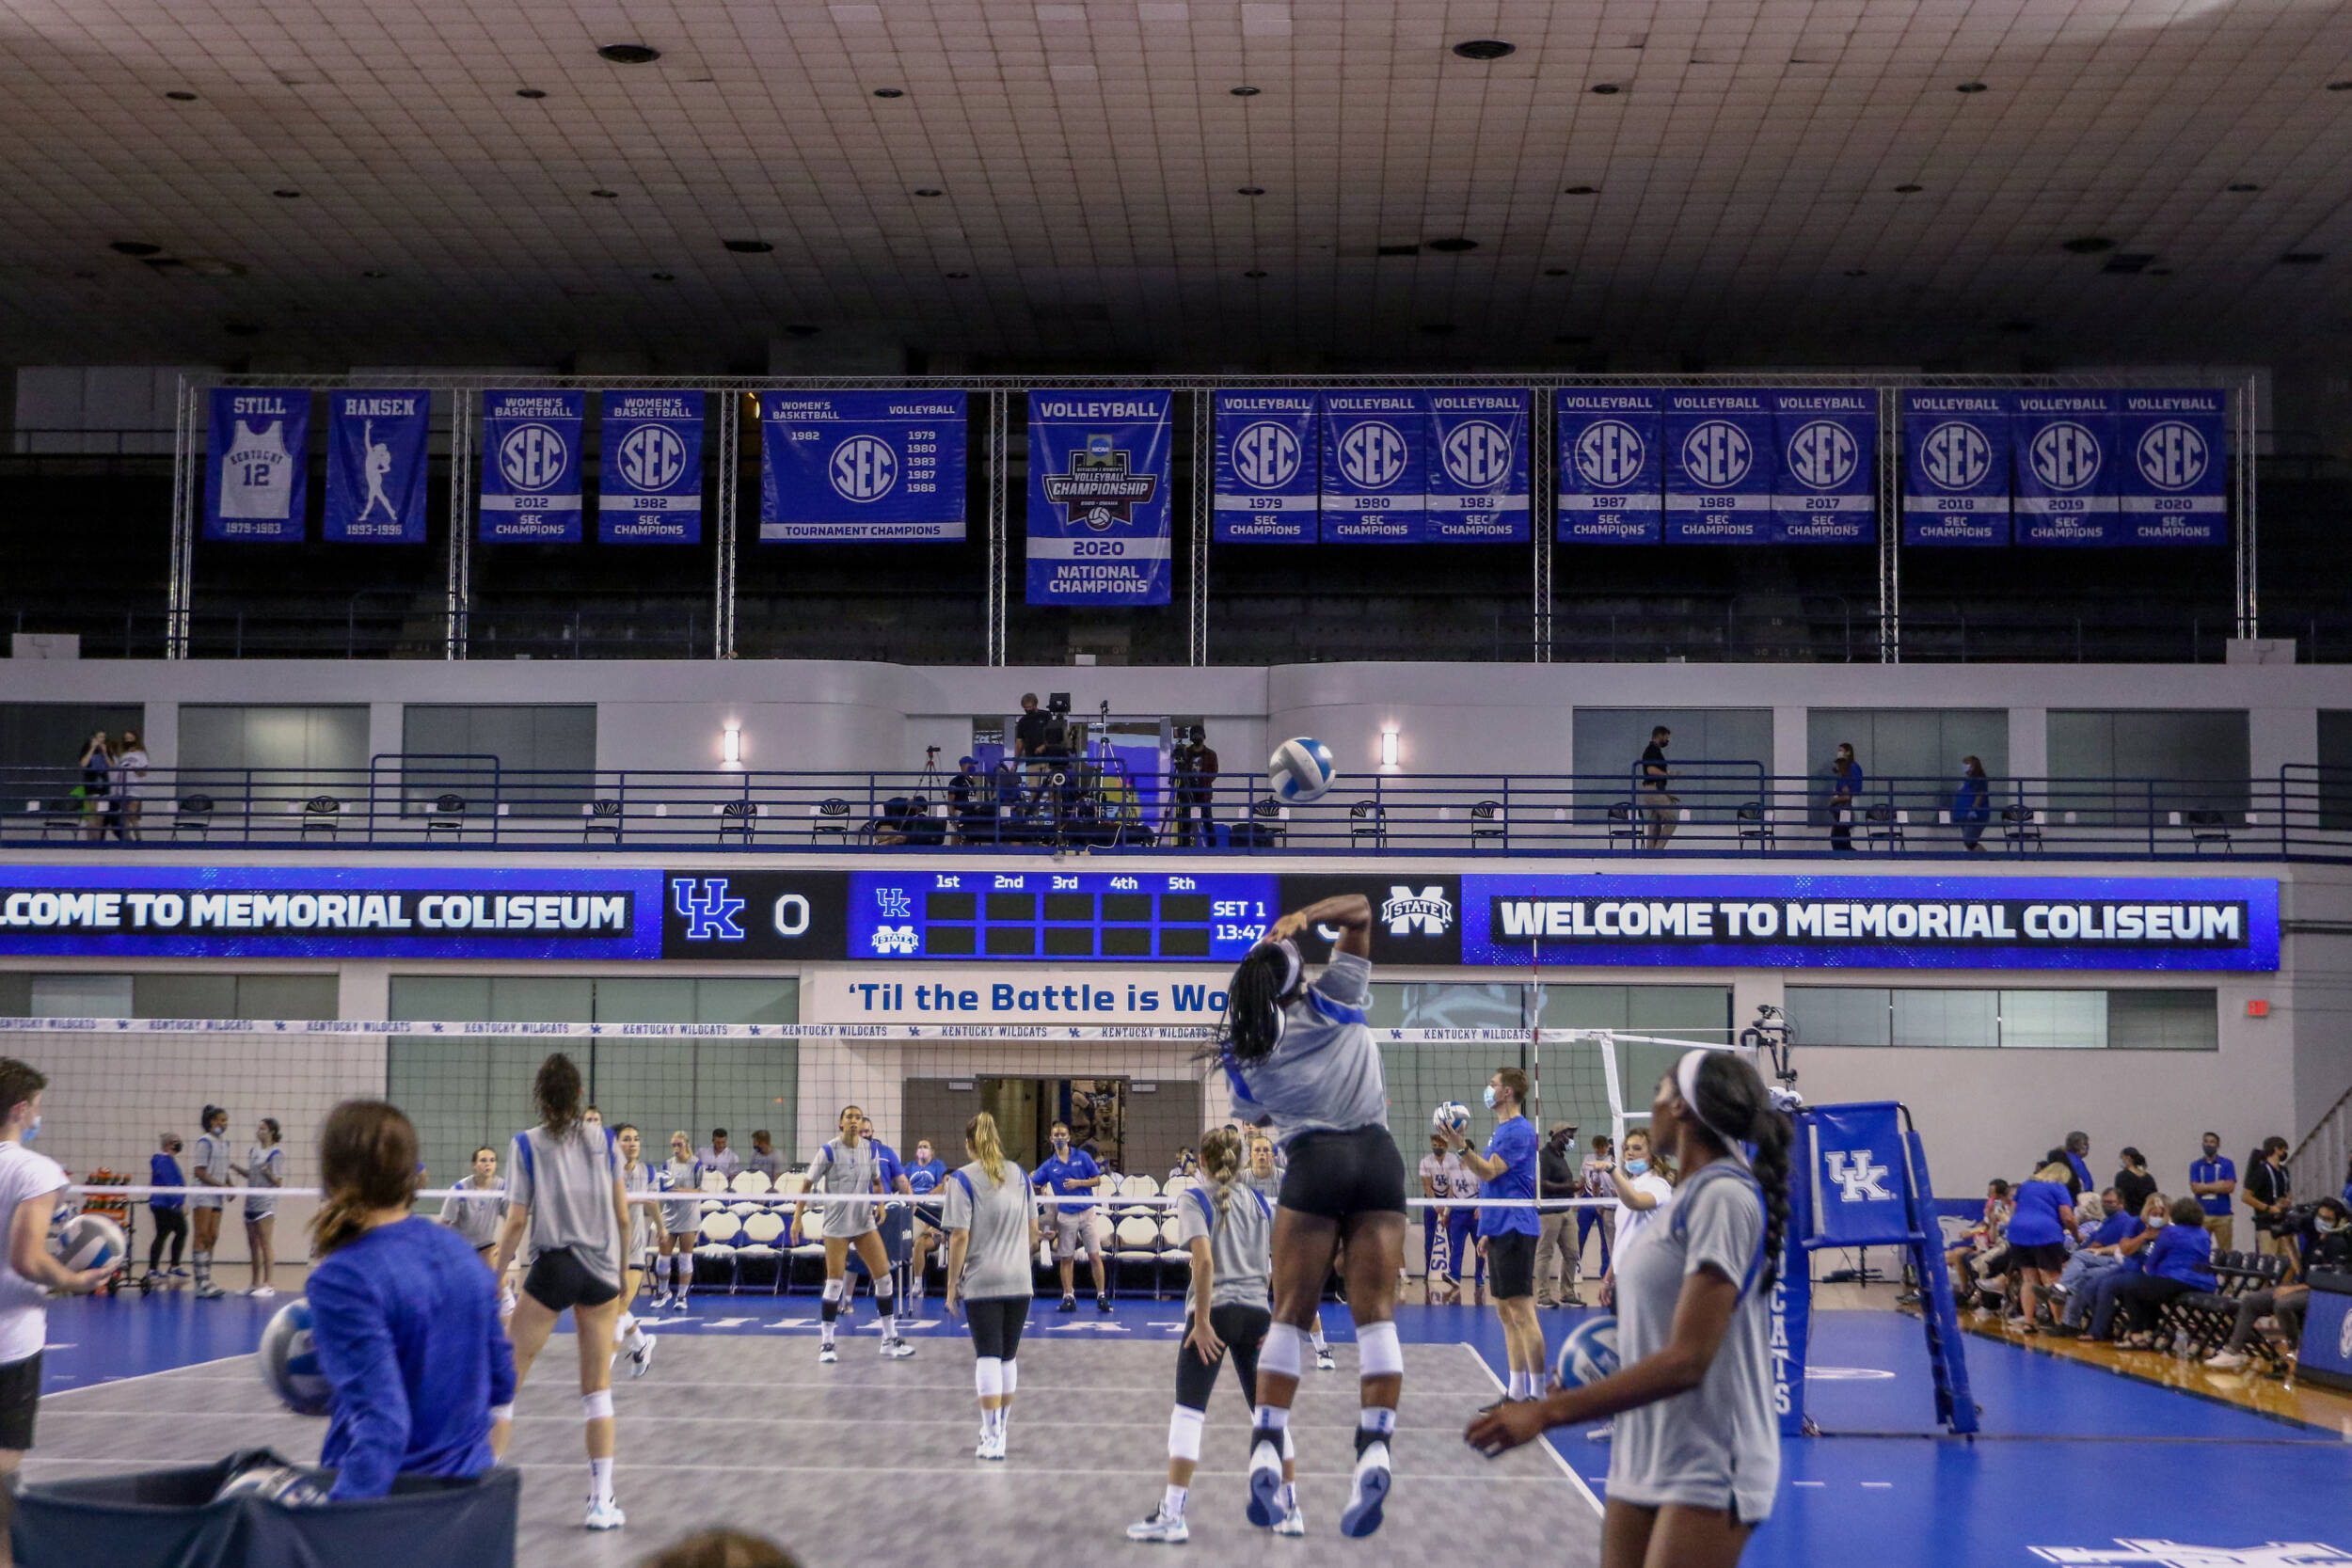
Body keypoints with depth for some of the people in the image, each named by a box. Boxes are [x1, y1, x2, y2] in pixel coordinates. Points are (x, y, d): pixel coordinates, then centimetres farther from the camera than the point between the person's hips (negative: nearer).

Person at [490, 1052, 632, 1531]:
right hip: (602, 1271, 3)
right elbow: (622, 1216, 5)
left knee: (507, 1377, 6)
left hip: (552, 1267, -3)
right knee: (598, 1387, 9)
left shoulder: (527, 1144, -4)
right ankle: (602, 1501, 8)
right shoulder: (604, 1141, 3)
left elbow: (516, 1223, -5)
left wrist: (496, 1279, 4)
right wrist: (622, 1267, 18)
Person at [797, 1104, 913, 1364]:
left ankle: (890, 1340, 11)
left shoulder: (870, 1150, 4)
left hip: (865, 1223, 4)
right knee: (834, 1282, -5)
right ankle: (826, 1343, 7)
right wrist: (797, 1217, -12)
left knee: (884, 1276, 1)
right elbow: (808, 1185, -6)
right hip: (836, 1224, -4)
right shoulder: (829, 1151, -8)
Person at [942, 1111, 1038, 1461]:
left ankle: (992, 1438, -4)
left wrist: (952, 1285, -4)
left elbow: (960, 1237, -11)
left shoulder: (963, 1179, -7)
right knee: (1008, 1358, 14)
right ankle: (999, 1430, 25)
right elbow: (1033, 1230, 13)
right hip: (1020, 1283, 5)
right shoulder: (1019, 1175, 8)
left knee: (987, 1359, -3)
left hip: (981, 1284, -5)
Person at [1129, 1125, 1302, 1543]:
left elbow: (1205, 1260, -16)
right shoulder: (1261, 1202, 11)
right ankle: (1290, 1510, 17)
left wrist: (1202, 1321, -14)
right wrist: (1280, 1321, 9)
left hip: (1214, 1310, -4)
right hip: (1256, 1311, 4)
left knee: (1188, 1413, -1)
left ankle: (1172, 1515, -5)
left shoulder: (1194, 1201, -3)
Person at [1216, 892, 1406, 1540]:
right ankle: (1375, 1450, -18)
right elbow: (1359, 910, 12)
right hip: (1380, 1156, 1)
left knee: (1290, 1314, 5)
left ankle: (1266, 1451, -4)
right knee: (1376, 1312, -4)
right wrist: (1304, 917, -3)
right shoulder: (1332, 1004, 6)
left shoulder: (1242, 1056, 7)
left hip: (1314, 1162, -1)